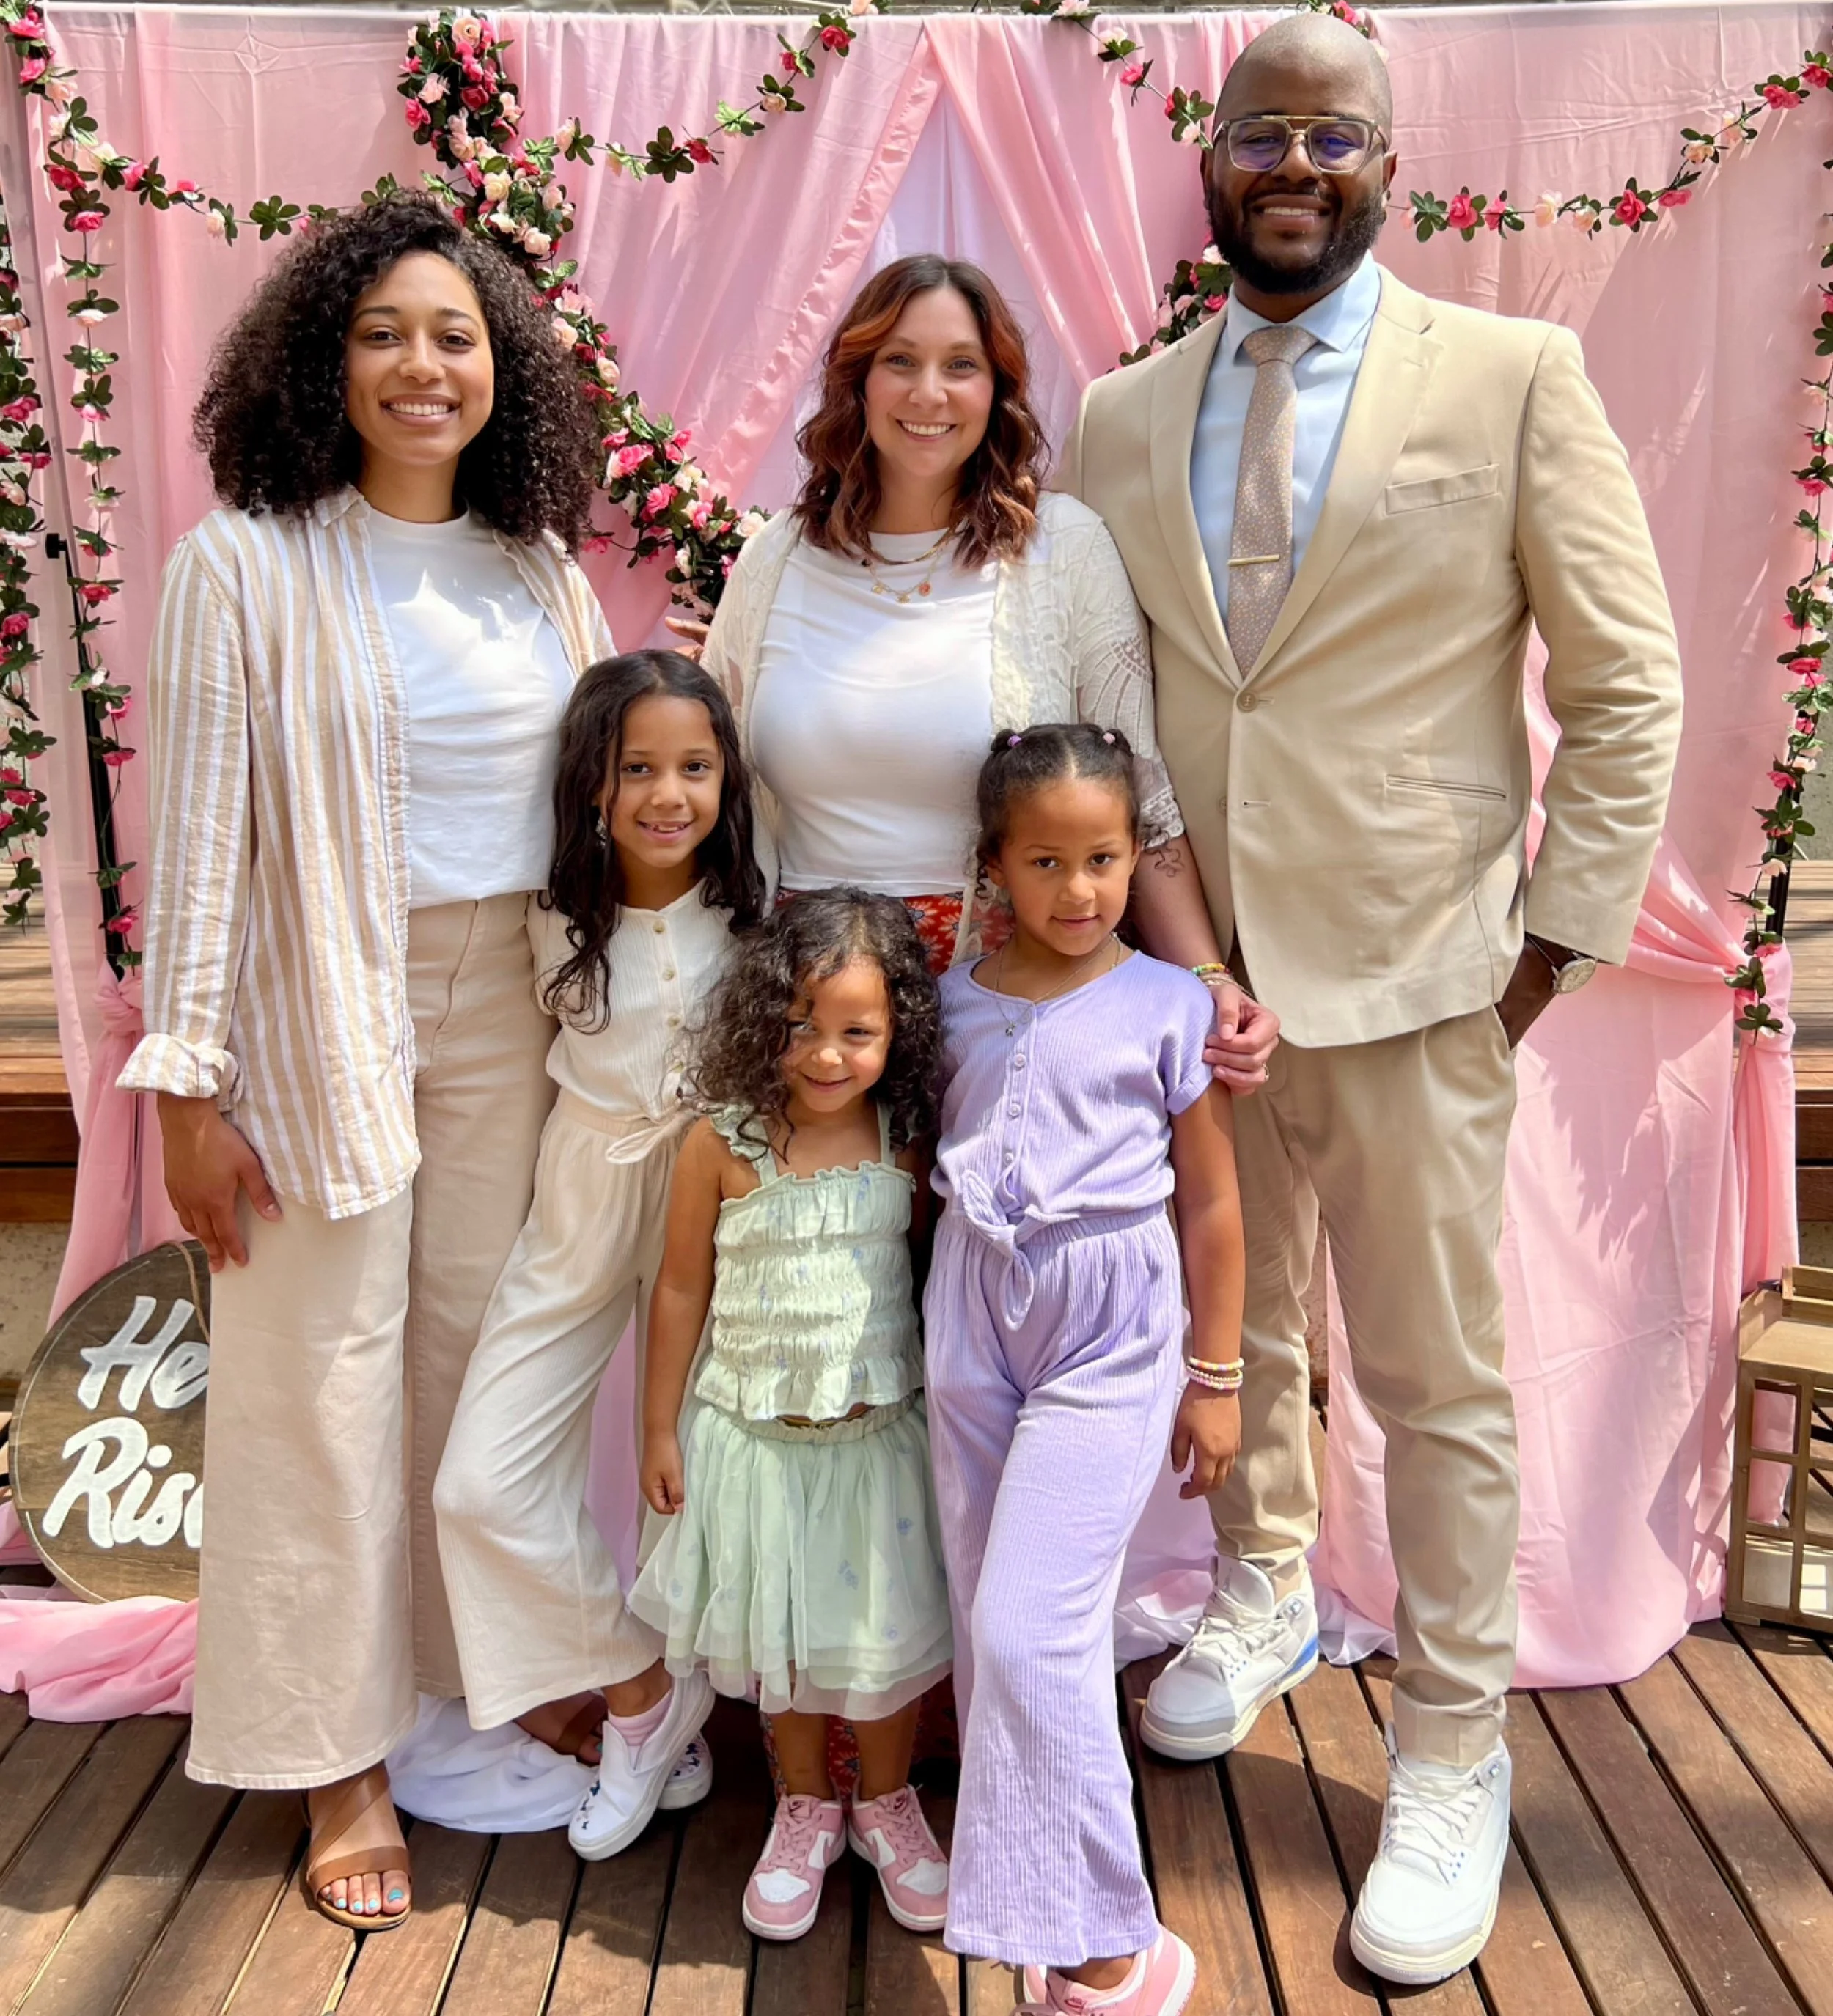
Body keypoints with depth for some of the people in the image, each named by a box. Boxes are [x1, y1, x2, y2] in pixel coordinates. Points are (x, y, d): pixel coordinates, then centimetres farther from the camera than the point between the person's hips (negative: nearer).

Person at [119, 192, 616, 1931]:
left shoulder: (540, 565, 8)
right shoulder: (247, 565, -6)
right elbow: (198, 830, -7)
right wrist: (186, 1081, -10)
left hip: (518, 1008, 4)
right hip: (324, 1015, -4)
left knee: (490, 1348, 11)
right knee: (328, 1375, 3)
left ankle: (483, 1681, 30)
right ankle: (341, 1760, 19)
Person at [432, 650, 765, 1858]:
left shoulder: (754, 915, -10)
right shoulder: (561, 921, -7)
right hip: (584, 1199, 2)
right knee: (483, 1486, -4)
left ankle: (655, 1709, 32)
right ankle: (642, 1689, 15)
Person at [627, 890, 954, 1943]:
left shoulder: (907, 1144, -8)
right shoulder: (721, 1146, -13)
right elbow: (683, 1289, -4)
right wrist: (661, 1429, 1)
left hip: (881, 1431, 1)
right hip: (755, 1434, -1)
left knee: (891, 1627, 12)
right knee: (784, 1633, 15)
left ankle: (887, 1800, 38)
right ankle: (806, 1806, 38)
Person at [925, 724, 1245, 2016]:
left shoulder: (1166, 1006, -6)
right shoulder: (956, 1002, 3)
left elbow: (1212, 1202, -1)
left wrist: (1215, 1377, 2)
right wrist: (937, 1321, 11)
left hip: (1109, 1338, -4)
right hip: (973, 1325, 4)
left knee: (1030, 1630, -11)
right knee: (987, 1629, 11)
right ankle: (1021, 1900, 31)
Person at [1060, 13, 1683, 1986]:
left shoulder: (1514, 376, -2)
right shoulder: (1119, 419, 8)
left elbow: (1625, 688, -1)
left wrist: (1559, 932, -5)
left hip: (1411, 974, -3)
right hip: (1188, 970, 4)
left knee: (1437, 1383, 6)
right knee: (1227, 1335, 18)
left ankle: (1451, 1758, 25)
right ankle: (1261, 1597, 45)